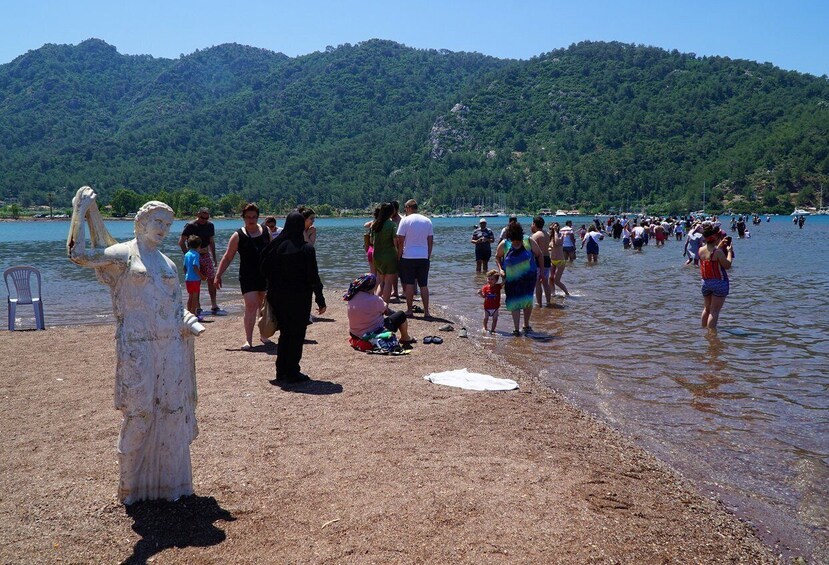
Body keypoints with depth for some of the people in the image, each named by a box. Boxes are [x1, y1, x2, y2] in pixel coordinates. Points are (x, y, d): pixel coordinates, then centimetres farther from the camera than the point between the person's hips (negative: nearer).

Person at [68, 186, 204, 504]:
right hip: (138, 348, -5)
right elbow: (80, 256, -10)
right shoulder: (123, 255, 1)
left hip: (171, 347, 5)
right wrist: (80, 214, -11)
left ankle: (170, 480, 20)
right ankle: (133, 484, 17)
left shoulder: (167, 263, 16)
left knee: (172, 411, 6)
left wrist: (190, 323, 0)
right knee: (139, 412, -1)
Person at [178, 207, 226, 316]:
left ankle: (214, 307, 5)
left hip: (206, 255, 5)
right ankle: (197, 308, 6)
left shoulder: (210, 225, 7)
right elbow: (181, 242, -9)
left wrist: (214, 258, 15)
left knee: (212, 280, 0)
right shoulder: (190, 226, -10)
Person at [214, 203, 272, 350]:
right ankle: (248, 339, -9)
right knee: (251, 306, -13)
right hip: (247, 276, -4)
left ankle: (263, 335, 28)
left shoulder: (266, 232, 8)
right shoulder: (238, 236, -1)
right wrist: (218, 275, -3)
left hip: (266, 276, 4)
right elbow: (228, 257, 1)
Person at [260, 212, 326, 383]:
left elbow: (264, 269, 3)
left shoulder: (276, 246, 0)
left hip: (278, 297, 5)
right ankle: (292, 373, 8)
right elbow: (313, 277, -13)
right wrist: (320, 300, -7)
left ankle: (281, 373, 19)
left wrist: (274, 290, 13)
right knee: (297, 335, 5)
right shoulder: (306, 249, -13)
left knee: (285, 333, 16)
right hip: (299, 299, -5)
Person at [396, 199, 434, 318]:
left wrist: (399, 256, 2)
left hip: (408, 257, -3)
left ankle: (409, 310, 7)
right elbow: (430, 241, 8)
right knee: (424, 285, 7)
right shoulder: (427, 221, 6)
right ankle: (426, 311, 6)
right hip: (424, 257, 3)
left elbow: (400, 241, -7)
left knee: (409, 284, 4)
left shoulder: (405, 220, -6)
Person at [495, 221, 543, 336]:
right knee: (514, 303, 0)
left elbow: (539, 255, 6)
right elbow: (497, 257, 11)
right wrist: (500, 269, -4)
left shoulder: (529, 242, -7)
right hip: (511, 279, 0)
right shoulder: (503, 245, -6)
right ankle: (516, 329, 6)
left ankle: (526, 325, 15)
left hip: (528, 277, 0)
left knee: (527, 300, -6)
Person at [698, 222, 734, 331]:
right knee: (714, 311, 0)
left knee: (706, 309, 21)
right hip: (719, 283, -6)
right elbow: (727, 265, -13)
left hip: (705, 282, 6)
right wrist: (729, 251, -3)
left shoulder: (701, 250, -1)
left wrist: (720, 245, 20)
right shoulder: (718, 252, -21)